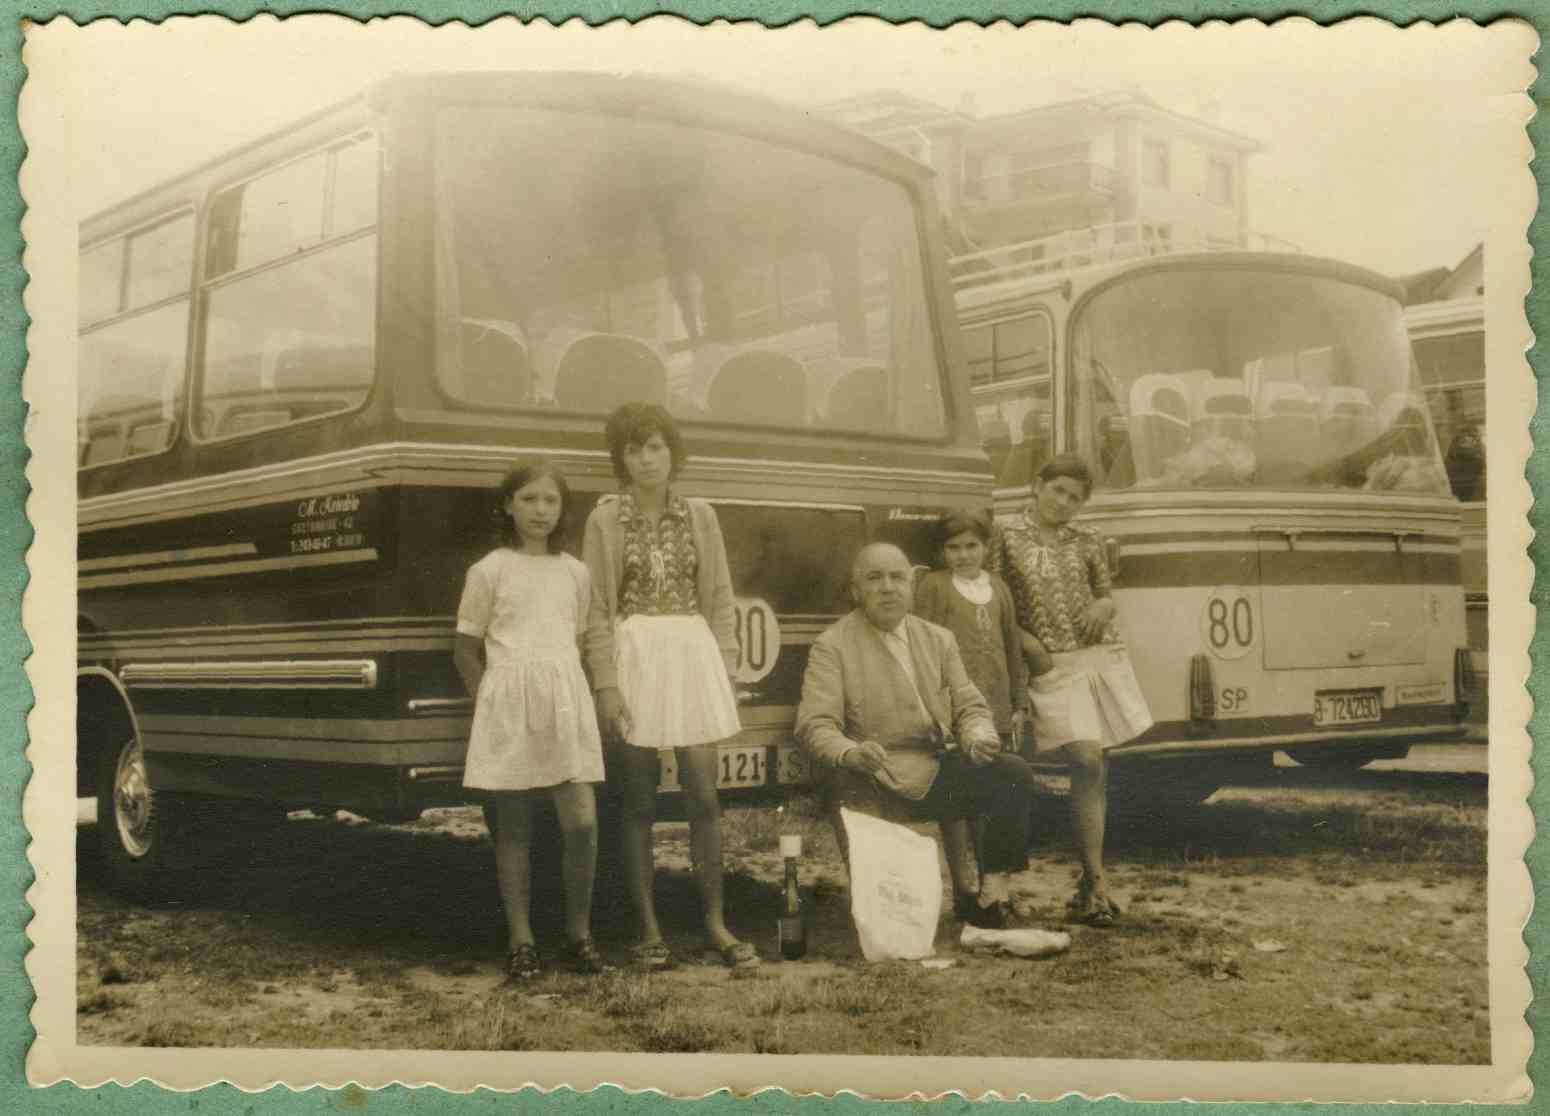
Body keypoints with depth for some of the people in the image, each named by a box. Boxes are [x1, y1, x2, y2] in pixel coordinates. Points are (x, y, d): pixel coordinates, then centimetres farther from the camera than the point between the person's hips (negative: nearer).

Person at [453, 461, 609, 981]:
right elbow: (466, 648, 4)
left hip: (566, 704, 2)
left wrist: (568, 692, 9)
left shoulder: (575, 573, 11)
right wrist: (492, 701, -2)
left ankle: (579, 934, 7)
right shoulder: (490, 571, 1)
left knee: (582, 822, -6)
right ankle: (521, 941, 10)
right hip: (509, 706, -2)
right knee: (513, 828, 3)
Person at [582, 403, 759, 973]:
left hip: (692, 655, 2)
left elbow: (720, 600, 11)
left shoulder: (699, 516, 9)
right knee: (638, 802, 2)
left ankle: (715, 923, 9)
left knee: (703, 795, 0)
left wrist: (725, 668, 3)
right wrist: (606, 685, -8)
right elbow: (596, 609, -1)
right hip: (634, 658, -2)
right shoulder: (606, 519, 2)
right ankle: (649, 930, 10)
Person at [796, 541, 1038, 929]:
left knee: (1014, 774, -18)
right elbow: (816, 725, -8)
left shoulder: (939, 639, 17)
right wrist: (850, 753, -31)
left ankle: (992, 894, -11)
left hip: (937, 770, 4)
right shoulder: (831, 646, 1)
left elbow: (970, 706, 17)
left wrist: (978, 736, -9)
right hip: (880, 779, -4)